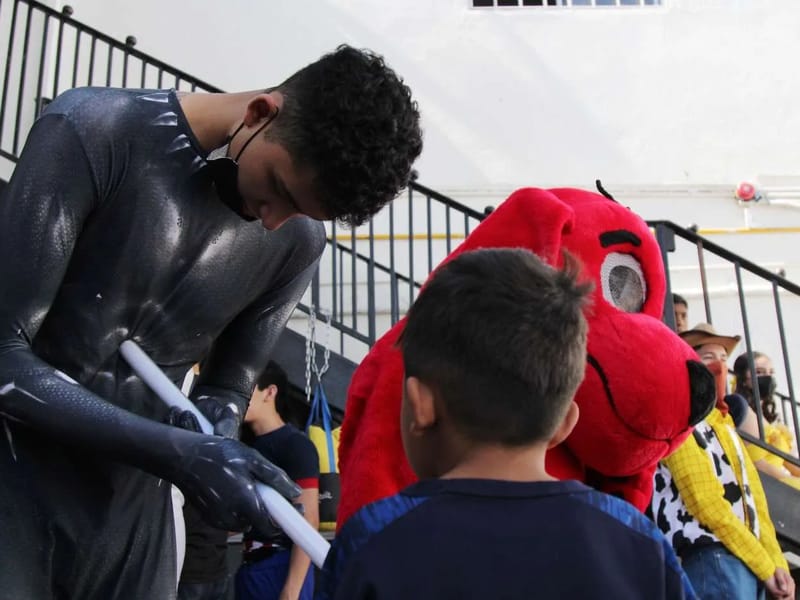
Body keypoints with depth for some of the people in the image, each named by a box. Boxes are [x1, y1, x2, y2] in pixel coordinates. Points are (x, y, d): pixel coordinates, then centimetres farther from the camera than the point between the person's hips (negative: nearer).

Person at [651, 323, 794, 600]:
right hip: (713, 558, -8)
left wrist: (777, 563, 4)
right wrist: (765, 565, -12)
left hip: (749, 561, 8)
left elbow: (752, 497, 15)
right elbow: (707, 504, -16)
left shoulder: (723, 422, 19)